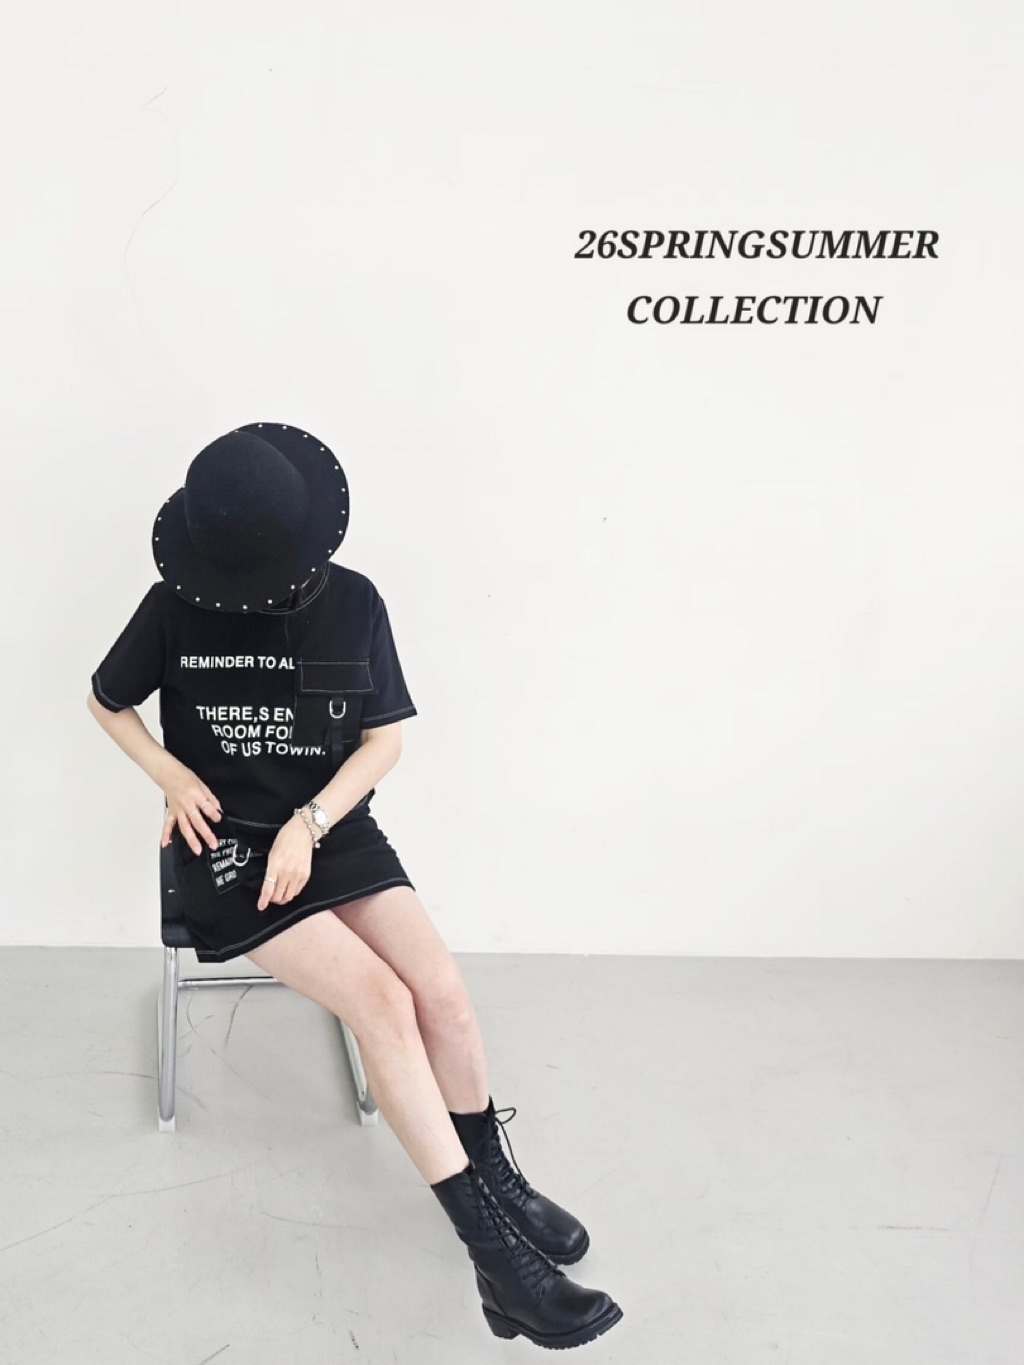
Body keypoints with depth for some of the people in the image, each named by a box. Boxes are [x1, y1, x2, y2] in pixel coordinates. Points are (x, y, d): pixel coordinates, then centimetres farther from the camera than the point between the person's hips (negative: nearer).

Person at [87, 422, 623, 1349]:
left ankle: (493, 1175, 9)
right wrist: (174, 778, -5)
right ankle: (495, 1251, -17)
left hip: (335, 829, 3)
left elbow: (386, 738, 2)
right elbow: (107, 700, 11)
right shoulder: (176, 606, -5)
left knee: (442, 989, -19)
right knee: (380, 1000, -23)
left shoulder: (353, 601, -3)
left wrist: (306, 824, -12)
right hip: (227, 841, -3)